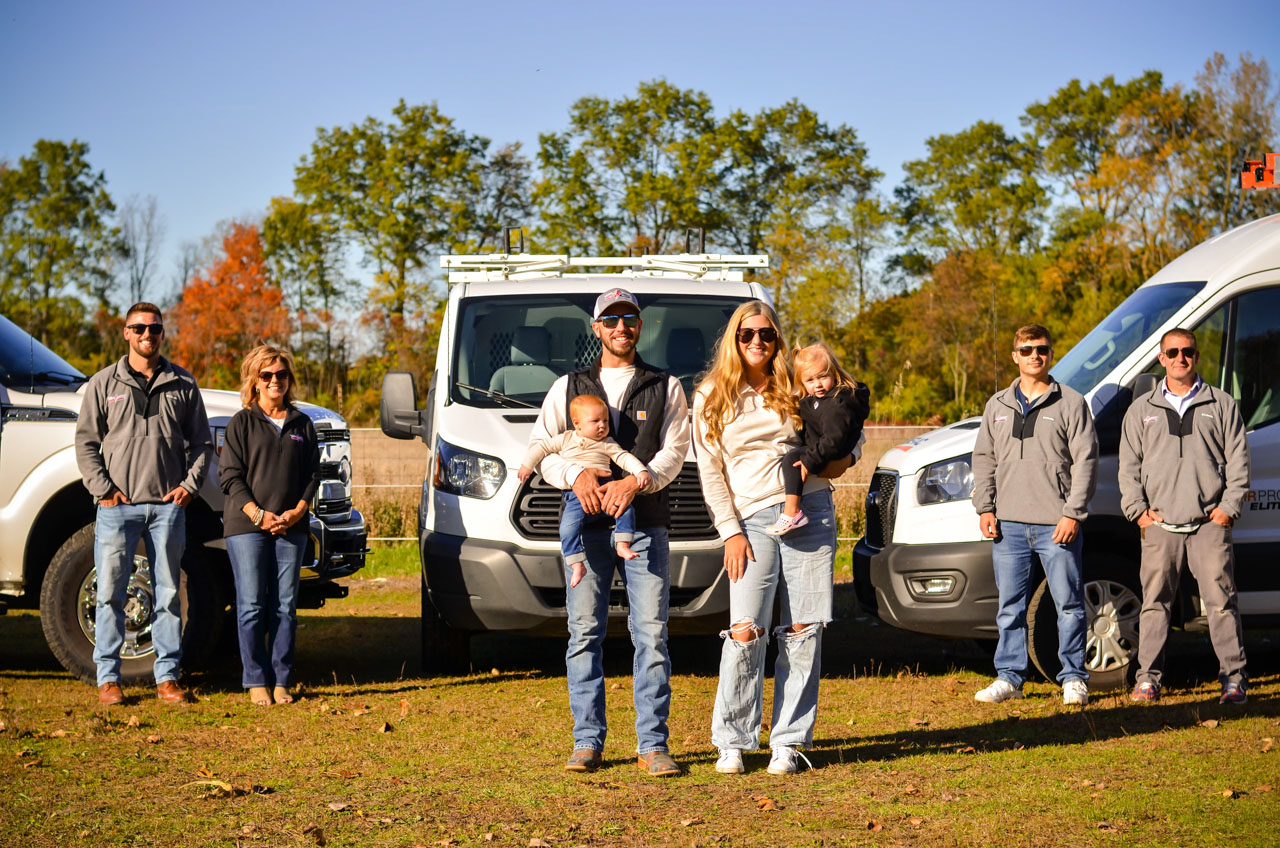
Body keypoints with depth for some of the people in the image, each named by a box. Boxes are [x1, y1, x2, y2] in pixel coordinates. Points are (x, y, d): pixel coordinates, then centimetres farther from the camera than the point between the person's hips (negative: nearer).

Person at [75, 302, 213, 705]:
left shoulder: (183, 384, 9)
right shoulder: (104, 383, 6)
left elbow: (202, 442, 13)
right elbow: (86, 441, 6)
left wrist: (190, 484, 0)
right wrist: (102, 487, -5)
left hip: (168, 506, 1)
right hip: (117, 505, -1)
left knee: (168, 593, 4)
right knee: (110, 593, -1)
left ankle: (167, 676, 11)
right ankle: (108, 677, 6)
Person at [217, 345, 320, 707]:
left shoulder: (302, 424, 12)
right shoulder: (242, 423, 3)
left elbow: (313, 474, 12)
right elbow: (230, 475, -2)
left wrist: (297, 511, -5)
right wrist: (257, 514, -13)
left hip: (291, 527, 3)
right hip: (246, 526, -3)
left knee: (285, 606, 3)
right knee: (251, 605, -3)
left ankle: (281, 681, 9)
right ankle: (257, 681, 3)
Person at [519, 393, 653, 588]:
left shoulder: (607, 444, 15)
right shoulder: (565, 440, 13)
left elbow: (625, 458, 7)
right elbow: (542, 446, 18)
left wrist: (641, 471, -8)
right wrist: (528, 464, 9)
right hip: (576, 496, -1)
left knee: (626, 506, -23)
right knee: (568, 528, -22)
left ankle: (622, 545, -20)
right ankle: (577, 565, -19)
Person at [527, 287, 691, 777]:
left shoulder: (666, 388, 13)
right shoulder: (569, 387, 15)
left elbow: (674, 451, 2)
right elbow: (541, 449, 7)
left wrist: (636, 482, -17)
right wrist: (576, 474, -13)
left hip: (645, 523, -1)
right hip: (586, 522, 1)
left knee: (651, 634, -5)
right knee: (585, 632, -1)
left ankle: (652, 745, -2)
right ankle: (588, 742, 5)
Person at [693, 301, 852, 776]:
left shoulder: (794, 387, 11)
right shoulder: (711, 398, 7)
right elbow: (710, 473, 6)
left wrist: (844, 456, 3)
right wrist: (730, 532, -2)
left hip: (811, 510, 2)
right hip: (754, 518, -2)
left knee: (803, 631, -2)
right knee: (745, 630, -12)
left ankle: (788, 741, 4)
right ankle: (733, 742, 0)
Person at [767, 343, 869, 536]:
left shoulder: (839, 405, -23)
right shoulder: (811, 400, 9)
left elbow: (834, 440, -28)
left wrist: (809, 461, -28)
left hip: (831, 457, -11)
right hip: (814, 452, 11)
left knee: (792, 460, -25)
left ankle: (792, 513, -33)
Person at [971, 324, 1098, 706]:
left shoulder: (1071, 403, 1)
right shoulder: (998, 406, 15)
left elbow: (1085, 460, -3)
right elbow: (984, 458, 17)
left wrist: (1073, 513, -10)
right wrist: (984, 507, 6)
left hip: (1057, 526, -4)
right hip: (1009, 525, 4)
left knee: (1069, 604, 0)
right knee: (1010, 606, 7)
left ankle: (1074, 678, 9)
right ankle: (1009, 677, 15)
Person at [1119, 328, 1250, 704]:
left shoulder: (1222, 405, 11)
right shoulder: (1142, 410, 15)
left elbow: (1238, 459, 8)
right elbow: (1129, 465, 12)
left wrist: (1229, 506, -2)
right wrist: (1137, 510, 1)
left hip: (1210, 522, -1)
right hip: (1159, 524, 1)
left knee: (1220, 600, -4)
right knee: (1154, 602, 1)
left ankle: (1233, 678, 2)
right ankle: (1148, 678, 6)